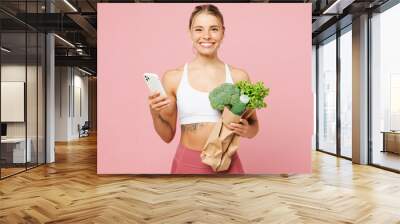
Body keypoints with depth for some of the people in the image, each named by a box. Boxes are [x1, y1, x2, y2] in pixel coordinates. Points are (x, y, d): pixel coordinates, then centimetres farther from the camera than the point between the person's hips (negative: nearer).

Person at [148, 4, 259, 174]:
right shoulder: (173, 77, -3)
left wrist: (246, 130, -13)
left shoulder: (238, 77, -4)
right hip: (187, 164, 0)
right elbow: (168, 135, 3)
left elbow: (254, 126, 7)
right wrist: (155, 114, -15)